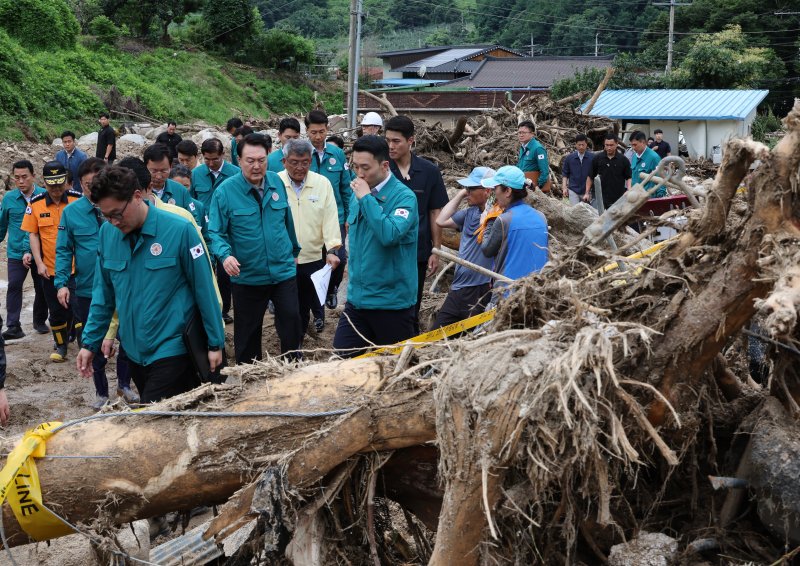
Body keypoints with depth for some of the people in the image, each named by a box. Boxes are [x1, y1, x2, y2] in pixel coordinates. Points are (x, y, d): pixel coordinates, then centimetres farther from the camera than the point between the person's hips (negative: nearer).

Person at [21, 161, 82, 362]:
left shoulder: (78, 200, -7)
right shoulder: (36, 204, -2)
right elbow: (33, 234, 3)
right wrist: (39, 263, -4)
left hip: (76, 267, -1)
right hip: (50, 268, 1)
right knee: (56, 311, 9)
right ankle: (61, 345, 24)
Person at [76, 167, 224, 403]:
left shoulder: (179, 230, -15)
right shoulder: (107, 233, -1)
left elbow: (204, 290, -9)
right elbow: (103, 293, 9)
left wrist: (215, 344, -5)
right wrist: (90, 342, 9)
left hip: (172, 349, -5)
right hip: (134, 350, 6)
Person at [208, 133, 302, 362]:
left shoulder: (276, 182, 1)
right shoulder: (225, 190, -11)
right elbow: (216, 232, -10)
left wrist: (293, 250, 25)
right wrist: (225, 255, -28)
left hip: (284, 272, 2)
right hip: (246, 277, -2)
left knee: (291, 324, 0)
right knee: (247, 336, 11)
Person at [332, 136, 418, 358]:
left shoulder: (404, 197, -14)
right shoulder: (358, 194, 7)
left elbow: (390, 235, -32)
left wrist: (366, 198, -26)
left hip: (392, 303, -6)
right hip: (357, 298, 6)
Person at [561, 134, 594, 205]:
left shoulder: (592, 158, -5)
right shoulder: (569, 158, 1)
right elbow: (565, 173, 8)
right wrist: (564, 187, -3)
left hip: (587, 191, 0)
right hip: (573, 190, 0)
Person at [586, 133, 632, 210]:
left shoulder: (623, 160, 2)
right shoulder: (597, 158, 4)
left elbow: (629, 177, 4)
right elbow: (590, 177, 9)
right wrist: (587, 193, 3)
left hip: (619, 199, 0)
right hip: (601, 199, 0)